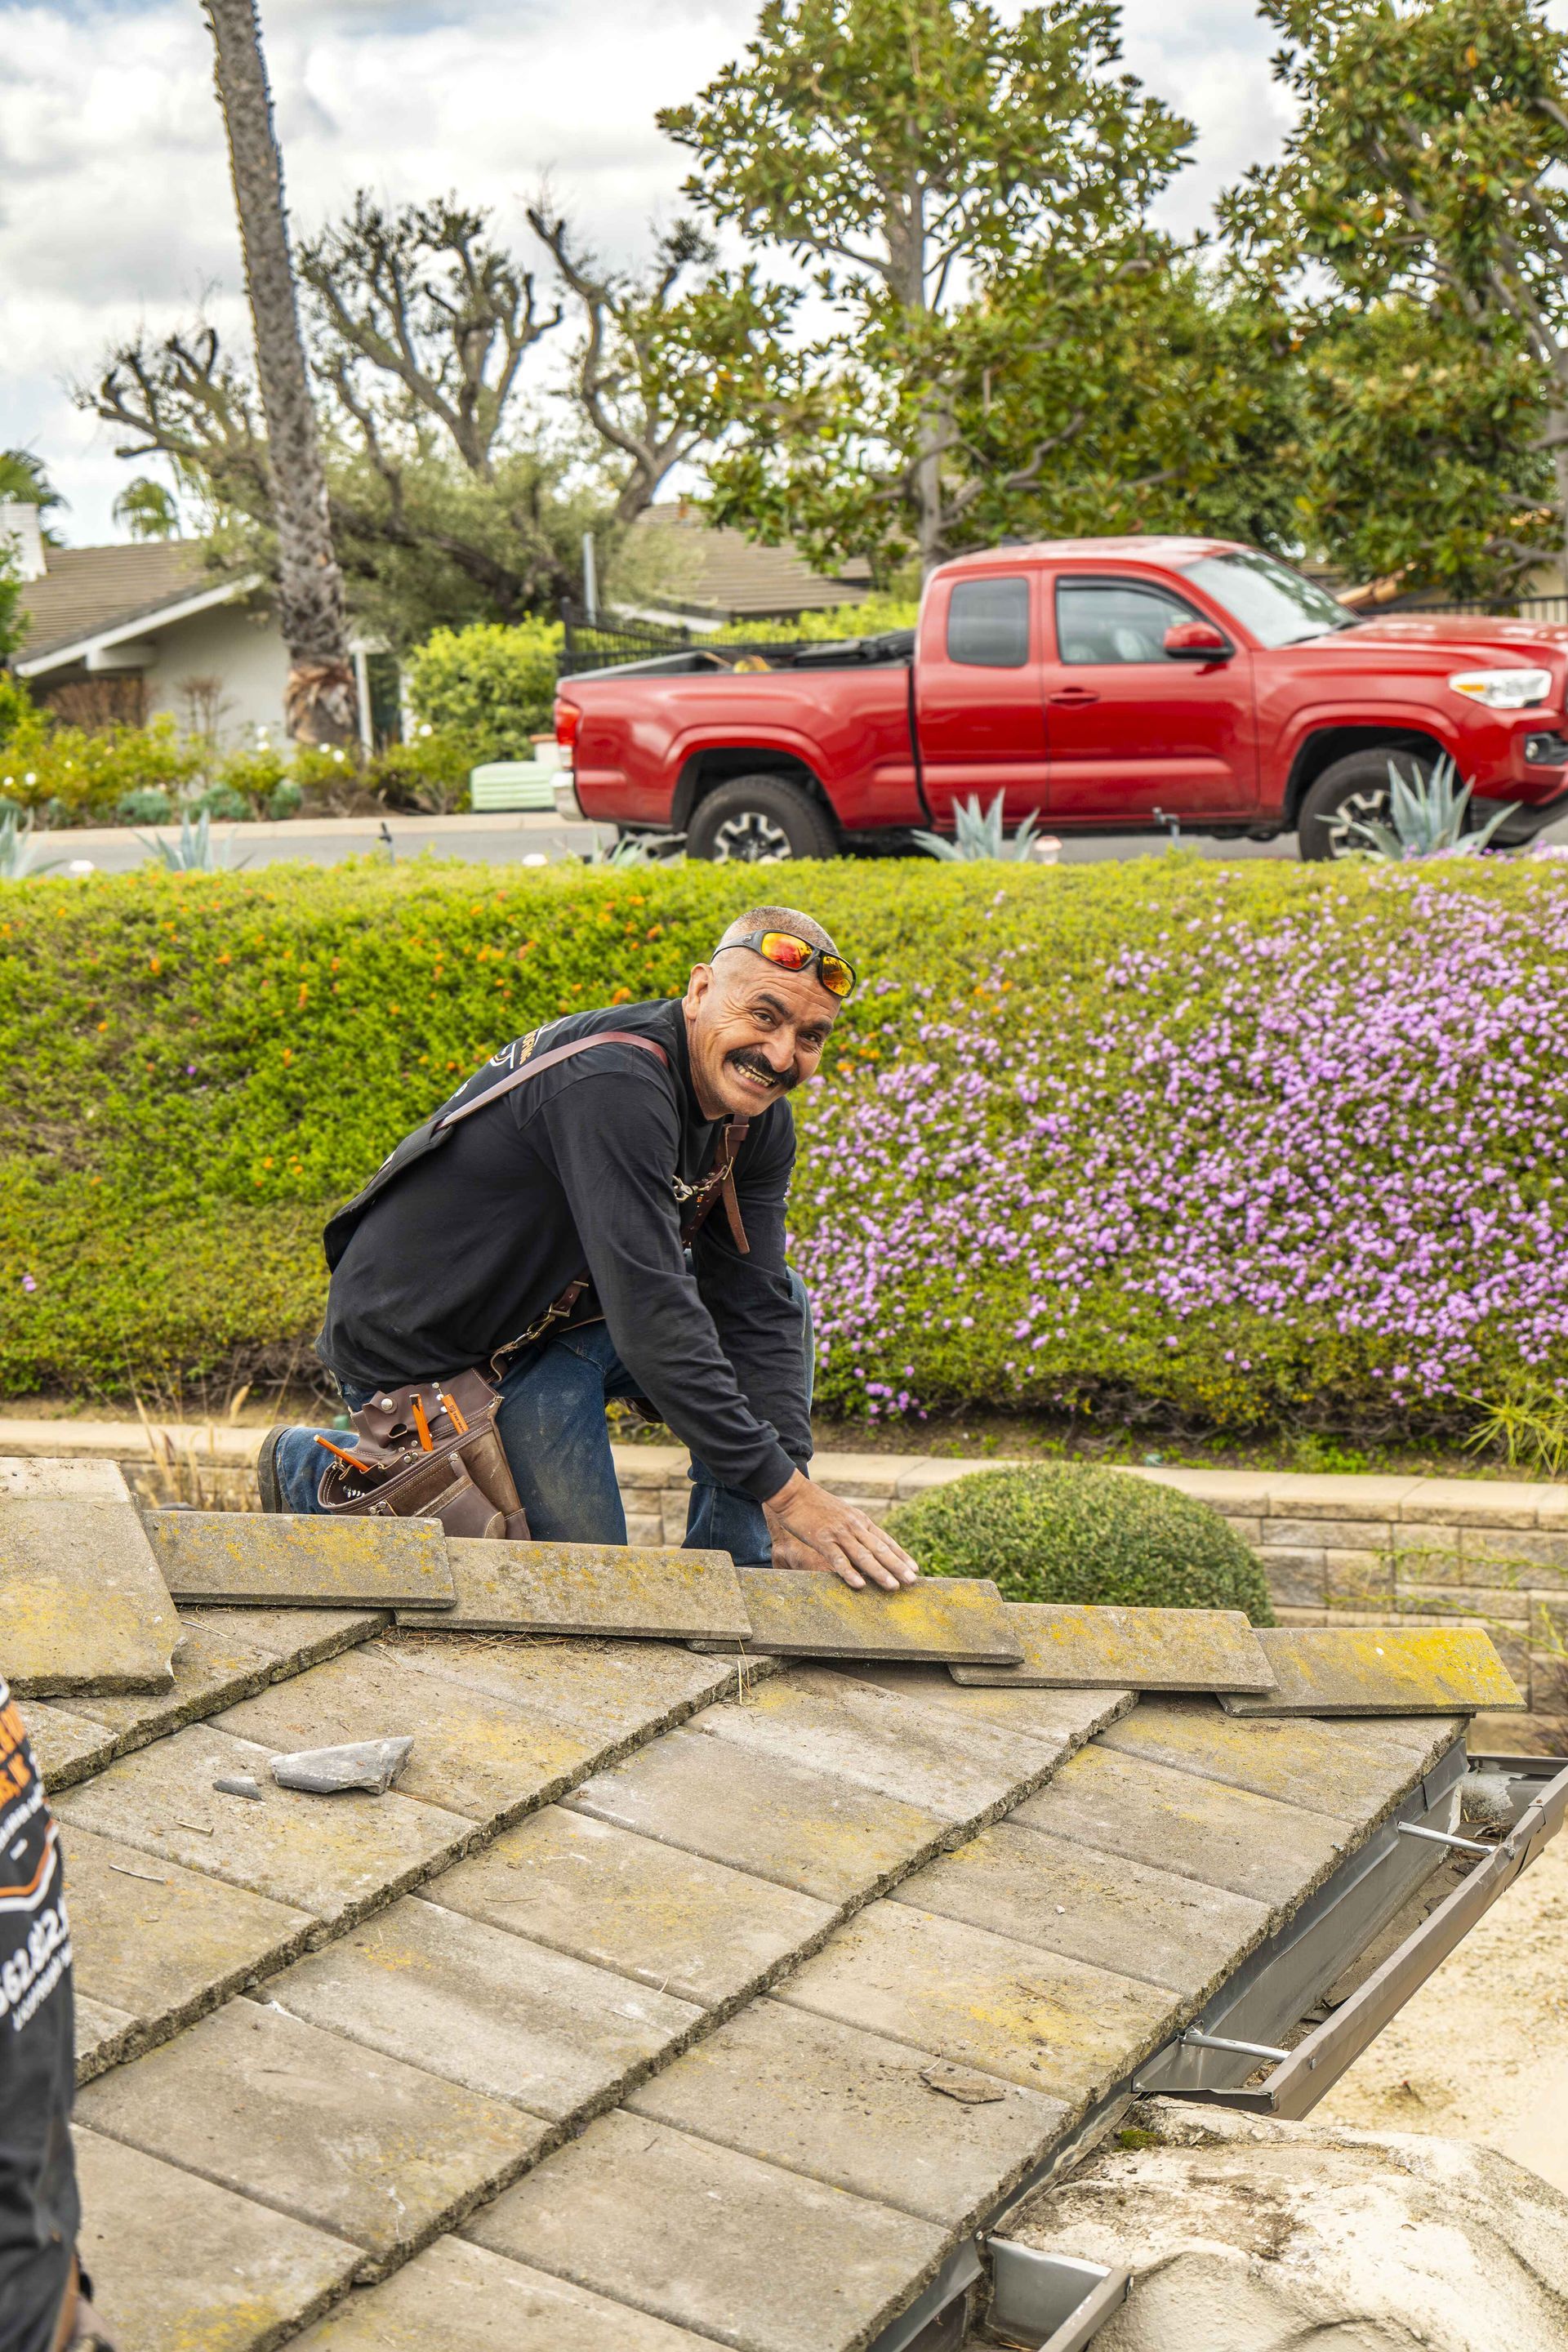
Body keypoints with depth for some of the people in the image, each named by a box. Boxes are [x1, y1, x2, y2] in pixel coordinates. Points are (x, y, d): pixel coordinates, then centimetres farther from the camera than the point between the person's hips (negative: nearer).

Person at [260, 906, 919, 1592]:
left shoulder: (759, 1121, -4)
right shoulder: (613, 1085, -32)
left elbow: (755, 1313, -6)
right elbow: (651, 1317, -37)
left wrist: (787, 1496, -17)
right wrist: (785, 1491, -34)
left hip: (551, 1315, 9)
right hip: (416, 1348, -9)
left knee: (775, 1296, 2)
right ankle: (314, 1469, 10)